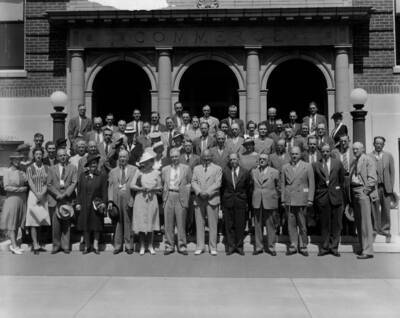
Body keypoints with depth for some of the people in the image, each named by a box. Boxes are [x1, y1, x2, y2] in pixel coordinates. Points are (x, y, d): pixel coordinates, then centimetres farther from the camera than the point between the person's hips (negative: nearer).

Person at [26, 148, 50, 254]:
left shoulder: (46, 168, 8)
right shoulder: (30, 168, 3)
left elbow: (47, 183, 1)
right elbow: (30, 183, -4)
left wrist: (42, 194, -13)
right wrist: (37, 194, -16)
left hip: (44, 196, 2)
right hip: (33, 195, -2)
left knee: (41, 220, 3)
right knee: (33, 220, -6)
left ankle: (37, 243, 13)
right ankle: (35, 245, -6)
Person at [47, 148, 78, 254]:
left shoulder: (72, 168, 11)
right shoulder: (52, 169, 13)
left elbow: (74, 183, 1)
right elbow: (49, 184, 6)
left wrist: (65, 194, -11)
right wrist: (57, 194, -8)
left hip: (68, 199, 0)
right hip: (54, 199, 1)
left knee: (66, 223, 0)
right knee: (55, 224, -1)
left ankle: (65, 245, 7)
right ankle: (56, 245, 8)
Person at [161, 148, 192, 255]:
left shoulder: (186, 168, 9)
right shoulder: (165, 169, 16)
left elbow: (189, 183, 8)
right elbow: (162, 183, 16)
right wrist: (164, 196, 5)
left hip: (181, 197, -2)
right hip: (168, 197, 2)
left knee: (181, 222, -2)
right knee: (168, 223, 1)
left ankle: (182, 246, 7)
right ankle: (169, 246, 9)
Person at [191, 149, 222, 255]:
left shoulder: (217, 168, 8)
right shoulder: (196, 169, 18)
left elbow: (217, 183, -2)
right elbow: (193, 182, 7)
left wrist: (207, 192, -14)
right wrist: (199, 192, -11)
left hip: (212, 199, -2)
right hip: (199, 199, 3)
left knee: (213, 224, -2)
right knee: (199, 224, 3)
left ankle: (213, 248, 5)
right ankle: (199, 247, 11)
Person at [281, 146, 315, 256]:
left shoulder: (307, 166, 4)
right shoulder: (285, 167, 11)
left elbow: (311, 184, 3)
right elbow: (283, 184, 12)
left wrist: (310, 199, -4)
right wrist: (283, 200, 7)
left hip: (302, 200, -2)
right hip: (289, 200, 2)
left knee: (302, 224, 1)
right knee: (291, 224, 4)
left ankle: (303, 246, 12)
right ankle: (293, 246, 12)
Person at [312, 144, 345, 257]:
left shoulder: (338, 163, 5)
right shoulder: (315, 165, 3)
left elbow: (342, 179, 12)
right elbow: (314, 182, 7)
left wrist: (338, 190, 11)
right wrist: (315, 197, 5)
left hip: (335, 196, 1)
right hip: (322, 197, 0)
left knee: (336, 224, 3)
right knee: (324, 224, 5)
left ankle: (334, 247, 13)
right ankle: (324, 247, 13)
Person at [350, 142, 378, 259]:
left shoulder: (368, 160, -5)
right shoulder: (353, 162, 18)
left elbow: (372, 178, -12)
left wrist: (364, 191, -14)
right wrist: (351, 193, 8)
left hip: (363, 192, -8)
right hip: (354, 192, 8)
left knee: (365, 221, -8)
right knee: (358, 222, 10)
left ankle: (368, 251, -5)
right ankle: (363, 247, 18)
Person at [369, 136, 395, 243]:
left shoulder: (388, 156, 10)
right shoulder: (369, 157, 1)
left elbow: (392, 172, 9)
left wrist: (391, 186, 3)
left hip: (386, 187, 2)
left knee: (386, 209, 4)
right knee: (375, 210, 0)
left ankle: (386, 230, 13)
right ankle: (376, 229, 8)